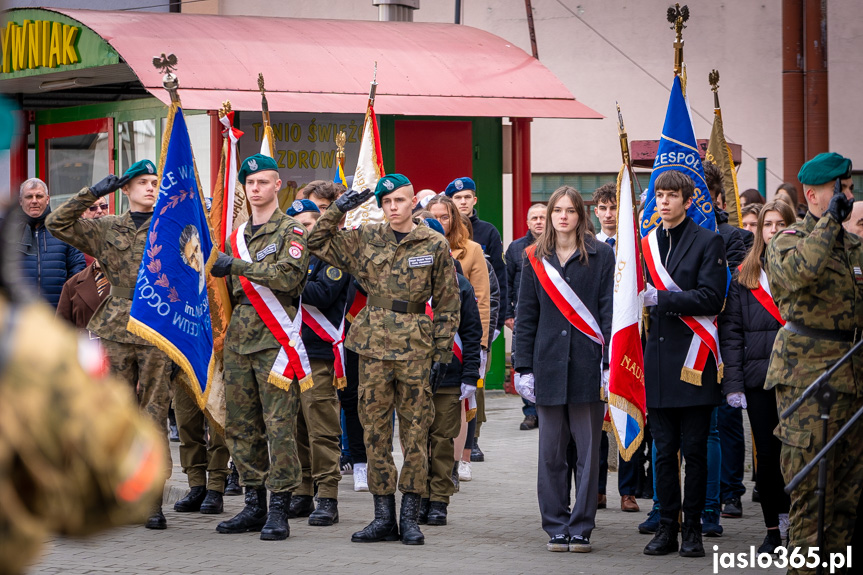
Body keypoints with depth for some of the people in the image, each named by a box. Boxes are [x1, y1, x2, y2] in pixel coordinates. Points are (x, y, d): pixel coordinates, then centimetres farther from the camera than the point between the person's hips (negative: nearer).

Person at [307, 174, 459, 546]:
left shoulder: (435, 245, 2)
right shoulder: (365, 240, 8)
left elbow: (448, 304, 4)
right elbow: (318, 243, 12)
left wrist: (441, 354, -1)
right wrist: (338, 209, 0)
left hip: (416, 348, -2)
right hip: (374, 347, 2)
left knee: (415, 431, 0)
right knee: (375, 431, 3)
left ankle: (409, 517, 6)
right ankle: (383, 517, 9)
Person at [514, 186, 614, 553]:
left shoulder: (601, 255, 3)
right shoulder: (535, 259, 10)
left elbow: (609, 312, 0)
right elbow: (525, 317, 10)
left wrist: (610, 364, -8)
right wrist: (524, 368, 4)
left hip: (588, 367, -2)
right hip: (549, 366, 2)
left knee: (588, 450, 1)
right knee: (551, 451, 4)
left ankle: (581, 528, 7)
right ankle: (556, 527, 12)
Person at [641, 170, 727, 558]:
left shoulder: (708, 242, -2)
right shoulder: (646, 243, 13)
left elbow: (711, 298, -12)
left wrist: (662, 299, -15)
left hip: (692, 362, -4)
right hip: (657, 361, 4)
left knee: (694, 450, 0)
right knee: (664, 451, 6)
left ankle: (693, 530, 7)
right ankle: (667, 528, 11)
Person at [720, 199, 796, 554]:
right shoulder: (745, 277, 9)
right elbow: (731, 331, 6)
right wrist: (733, 383, -1)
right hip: (760, 379, 2)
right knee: (767, 455, 5)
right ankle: (773, 531, 13)